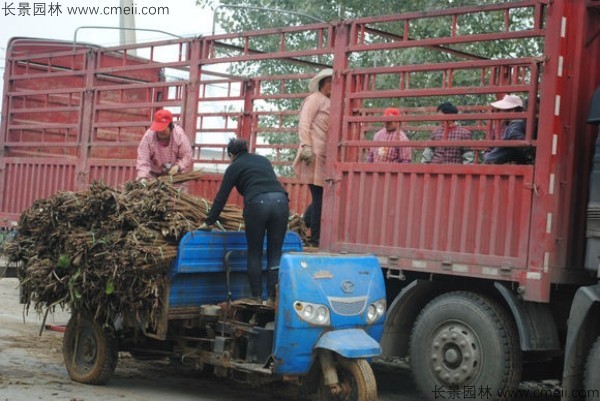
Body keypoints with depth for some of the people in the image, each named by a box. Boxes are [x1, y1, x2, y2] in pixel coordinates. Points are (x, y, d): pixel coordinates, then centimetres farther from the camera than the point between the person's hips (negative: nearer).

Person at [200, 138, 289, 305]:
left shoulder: (234, 167, 15)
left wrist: (209, 222, 20)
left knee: (254, 254, 12)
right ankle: (272, 297, 7)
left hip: (257, 204, -4)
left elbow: (221, 197, 13)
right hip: (280, 201, 4)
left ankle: (256, 297, 14)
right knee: (275, 254, 9)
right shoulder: (263, 160, 29)